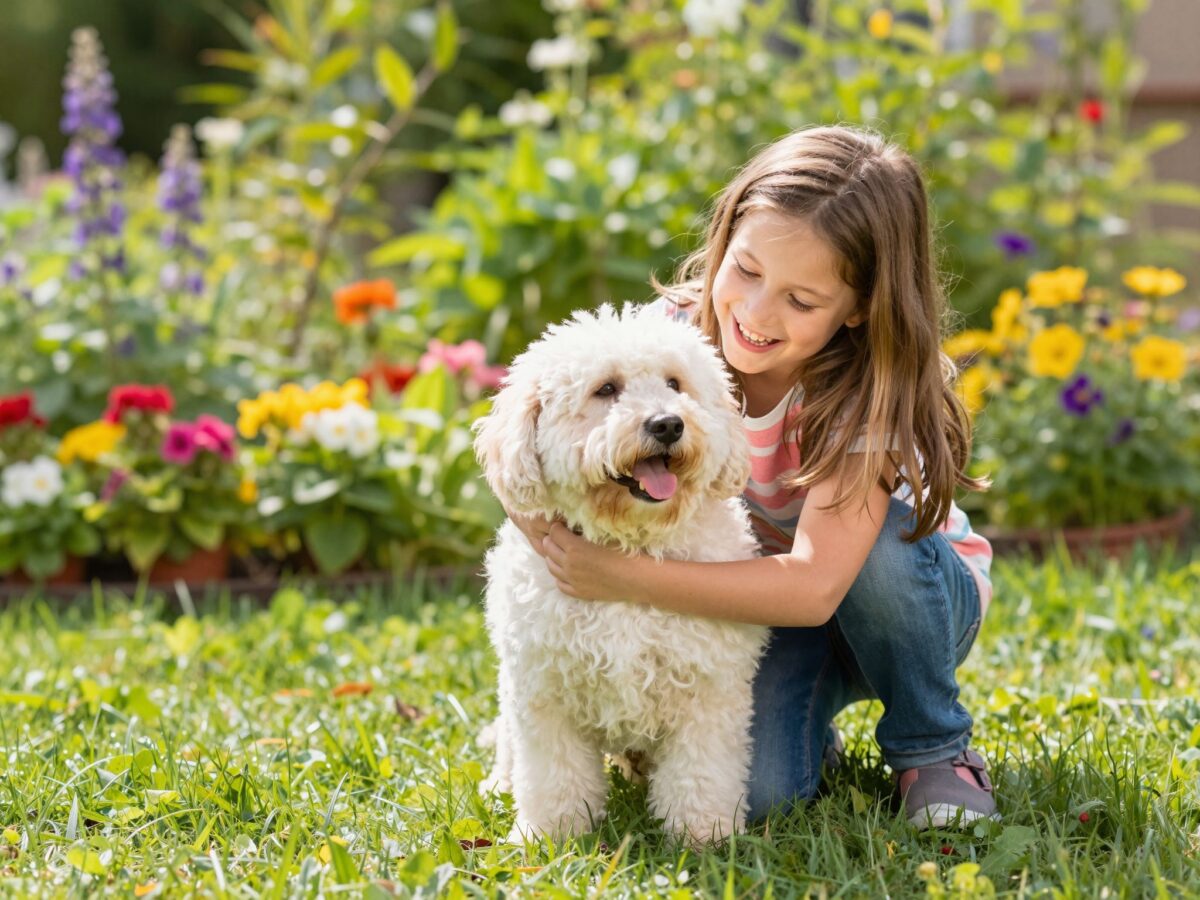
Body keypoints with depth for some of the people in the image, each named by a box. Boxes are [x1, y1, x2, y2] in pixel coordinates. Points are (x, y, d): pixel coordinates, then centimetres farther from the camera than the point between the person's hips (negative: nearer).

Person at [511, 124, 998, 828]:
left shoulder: (870, 391, -29)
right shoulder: (679, 334, -19)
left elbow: (814, 586, -40)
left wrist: (625, 578, -46)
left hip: (909, 595, -1)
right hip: (754, 606, 1)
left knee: (875, 535, -37)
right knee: (745, 785, -28)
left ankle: (934, 749, -10)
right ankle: (812, 736, 9)